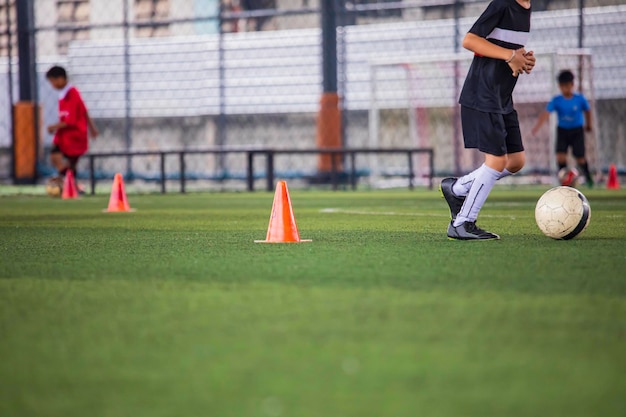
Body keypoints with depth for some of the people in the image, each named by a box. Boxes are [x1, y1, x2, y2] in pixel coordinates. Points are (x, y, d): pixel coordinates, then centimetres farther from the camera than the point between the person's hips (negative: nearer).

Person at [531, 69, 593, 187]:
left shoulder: (580, 99, -13)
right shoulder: (556, 100, -13)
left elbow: (587, 110, 5)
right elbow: (546, 113, -25)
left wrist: (588, 125, 20)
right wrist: (537, 126, -40)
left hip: (577, 130, -1)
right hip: (562, 130, 1)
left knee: (580, 158, -2)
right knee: (560, 155, -16)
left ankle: (588, 177, 24)